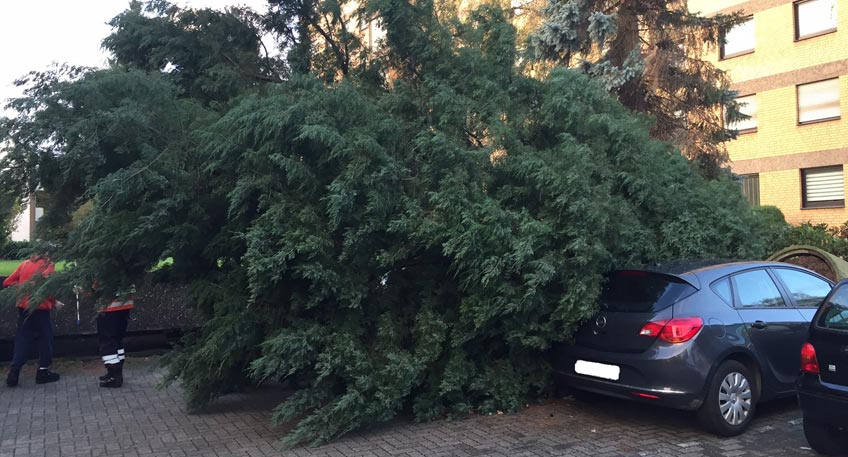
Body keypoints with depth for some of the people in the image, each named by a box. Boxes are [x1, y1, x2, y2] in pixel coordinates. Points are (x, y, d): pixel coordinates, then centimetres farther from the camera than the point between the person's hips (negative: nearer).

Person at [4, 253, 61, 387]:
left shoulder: (25, 264, 10)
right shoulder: (47, 265, -6)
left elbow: (7, 282, 10)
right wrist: (53, 302, -1)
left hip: (23, 307, 6)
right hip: (39, 307, -6)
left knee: (22, 339, 11)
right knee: (45, 338, 7)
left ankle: (13, 373, 5)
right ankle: (43, 372, 10)